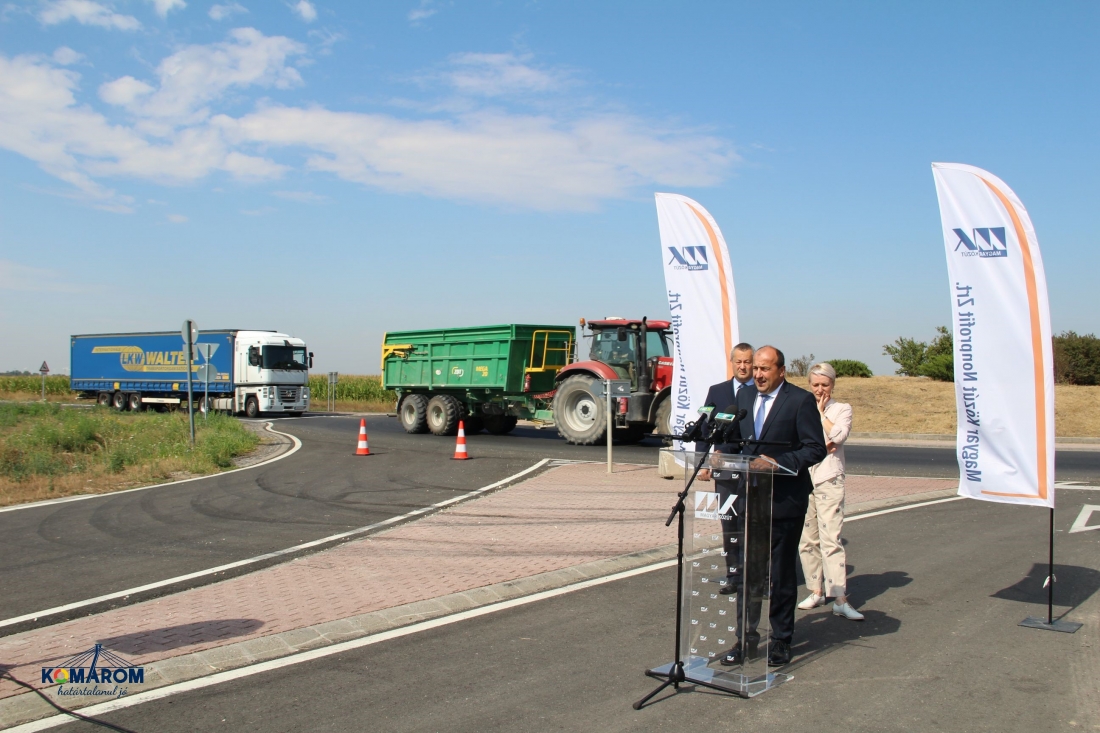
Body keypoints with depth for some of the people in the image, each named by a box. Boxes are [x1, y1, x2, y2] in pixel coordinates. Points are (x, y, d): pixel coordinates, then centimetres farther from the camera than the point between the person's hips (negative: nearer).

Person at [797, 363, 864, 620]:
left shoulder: (842, 409, 6)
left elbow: (838, 436, -11)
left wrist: (821, 412, -1)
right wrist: (821, 445, -10)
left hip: (829, 480, -3)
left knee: (830, 539, -10)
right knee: (807, 539, 6)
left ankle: (840, 599, -10)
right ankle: (816, 591, 16)